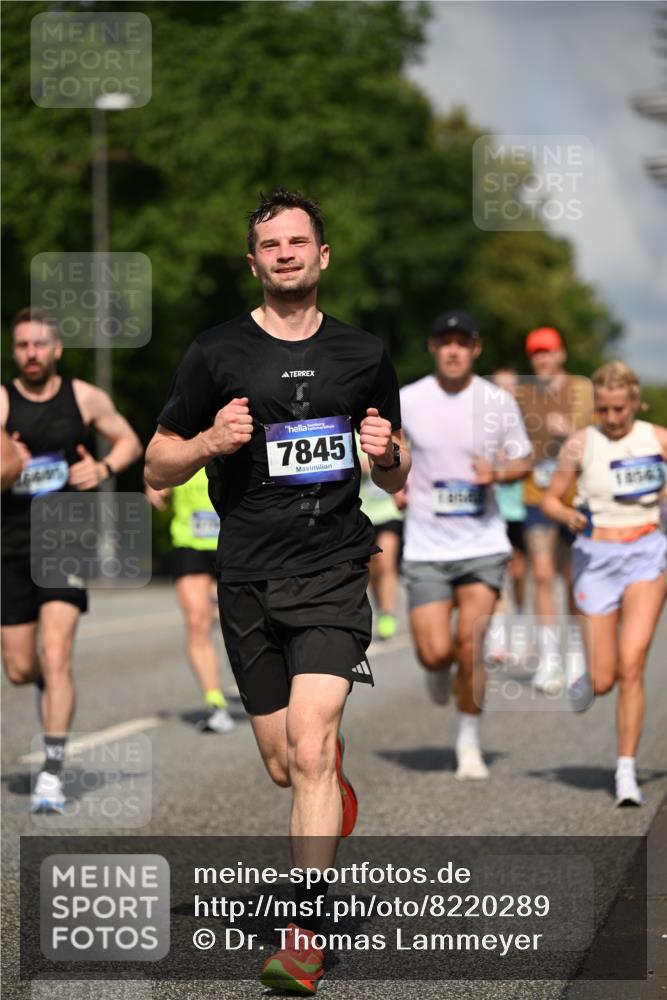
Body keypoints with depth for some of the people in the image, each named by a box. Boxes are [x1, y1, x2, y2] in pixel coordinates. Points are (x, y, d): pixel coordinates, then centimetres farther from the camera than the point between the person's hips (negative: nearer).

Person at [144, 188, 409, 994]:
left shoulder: (363, 355, 8)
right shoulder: (217, 353, 3)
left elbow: (395, 480, 18)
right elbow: (158, 468, 7)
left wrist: (387, 454, -5)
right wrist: (212, 441, -12)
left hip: (334, 571, -1)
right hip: (248, 579, 1)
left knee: (310, 750, -17)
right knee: (284, 766, 7)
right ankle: (339, 791, 44)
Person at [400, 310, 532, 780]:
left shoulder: (499, 402, -3)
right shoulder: (406, 401, -3)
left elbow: (524, 461, 8)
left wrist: (497, 473, -13)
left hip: (483, 543, 0)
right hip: (427, 547, 0)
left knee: (470, 644, -10)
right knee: (436, 651, -9)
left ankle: (469, 743, 11)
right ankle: (437, 669, 31)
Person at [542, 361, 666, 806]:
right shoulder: (580, 444, -1)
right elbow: (551, 500, 6)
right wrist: (569, 516, -15)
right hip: (595, 559, 1)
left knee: (631, 667, -16)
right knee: (603, 682, -1)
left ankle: (627, 772, -7)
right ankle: (588, 674, 37)